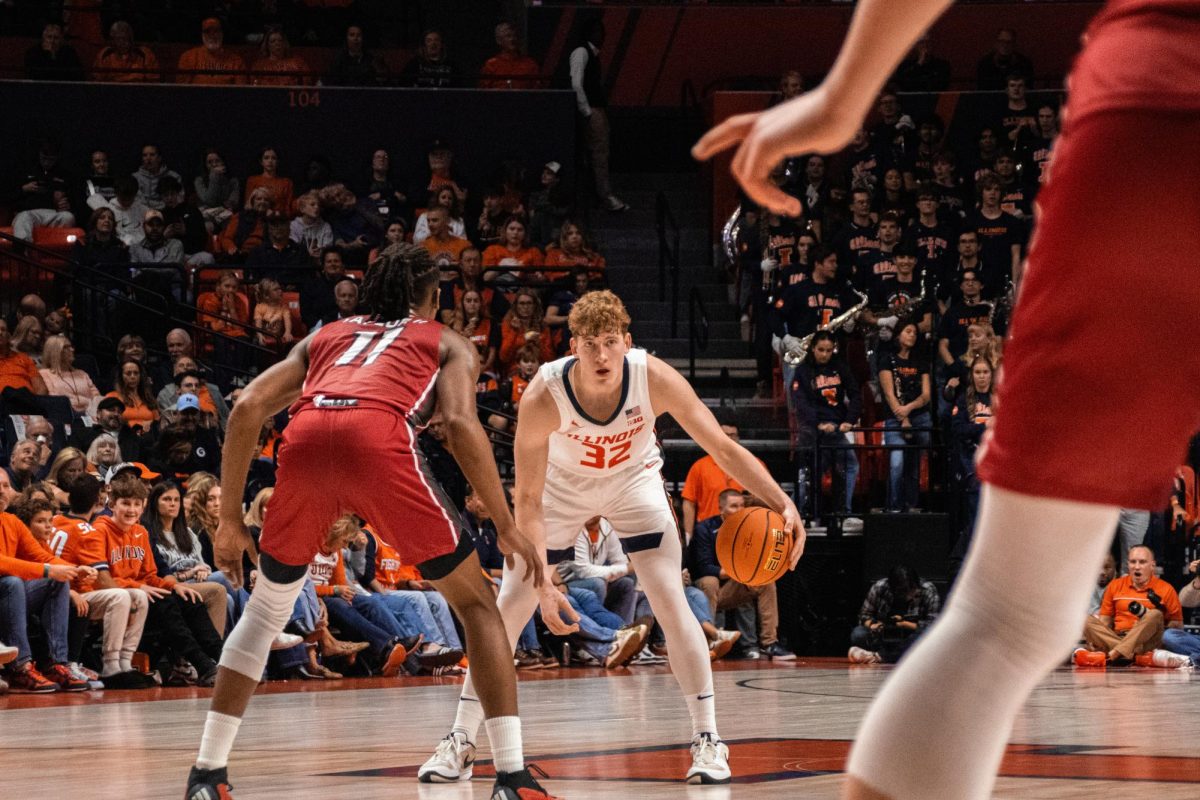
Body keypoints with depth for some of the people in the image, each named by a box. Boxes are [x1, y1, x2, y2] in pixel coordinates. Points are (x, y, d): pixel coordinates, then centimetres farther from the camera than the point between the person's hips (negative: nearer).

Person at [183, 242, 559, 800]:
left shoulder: (324, 337, 37)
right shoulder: (447, 343, 29)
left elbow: (248, 408, 22)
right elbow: (461, 422, 8)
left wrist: (230, 520, 26)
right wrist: (507, 528, 11)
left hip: (306, 440, 3)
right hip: (380, 438, -3)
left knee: (266, 610, 26)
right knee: (476, 604, 14)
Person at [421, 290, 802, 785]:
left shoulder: (654, 378, -32)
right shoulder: (543, 396, -34)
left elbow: (723, 448, -24)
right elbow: (528, 500, -29)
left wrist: (782, 504, -34)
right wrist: (544, 585, -36)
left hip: (633, 480, 1)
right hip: (561, 486, 0)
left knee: (672, 602, -13)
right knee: (508, 608, -5)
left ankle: (707, 740, -3)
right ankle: (460, 743, 6)